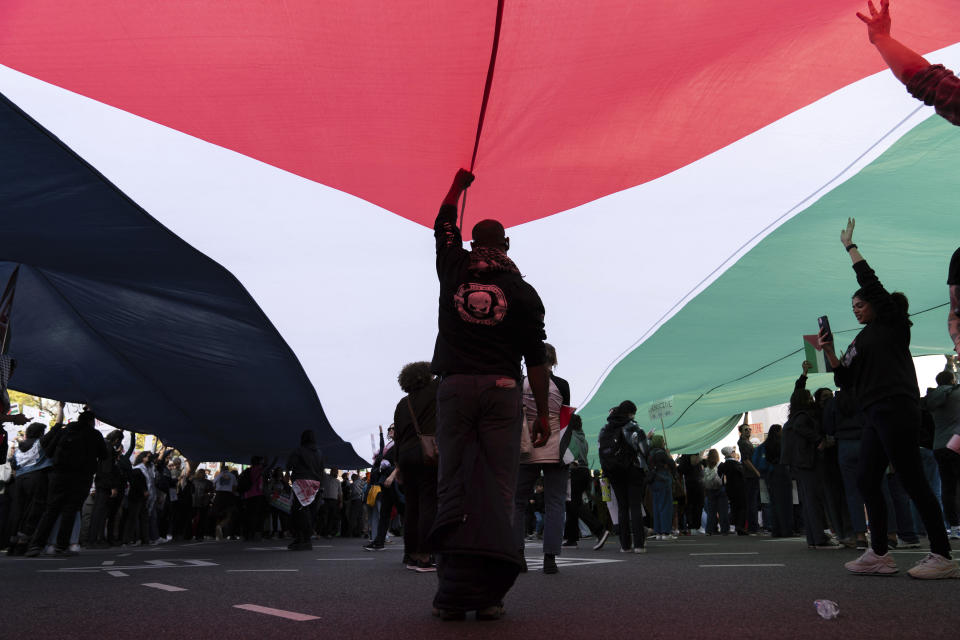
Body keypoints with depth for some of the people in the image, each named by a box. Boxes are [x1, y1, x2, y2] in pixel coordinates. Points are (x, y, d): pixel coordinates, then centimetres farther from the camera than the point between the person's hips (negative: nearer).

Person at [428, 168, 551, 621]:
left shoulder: (453, 269, 10)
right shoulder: (522, 291, 6)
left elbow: (443, 224, 31)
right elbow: (536, 358, 1)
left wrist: (458, 184, 46)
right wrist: (543, 412, 6)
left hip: (455, 386, 1)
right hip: (501, 389, -1)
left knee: (453, 486, 2)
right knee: (497, 489, 0)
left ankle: (454, 593, 1)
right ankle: (488, 595, 0)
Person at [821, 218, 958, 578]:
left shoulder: (892, 324, 4)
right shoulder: (861, 340, 22)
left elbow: (870, 281, -4)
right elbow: (845, 381, 19)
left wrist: (850, 246, 4)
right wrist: (829, 352, 8)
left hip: (895, 411, -9)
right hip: (875, 417, 9)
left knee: (912, 482, -9)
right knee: (867, 481, 6)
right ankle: (879, 554, 10)